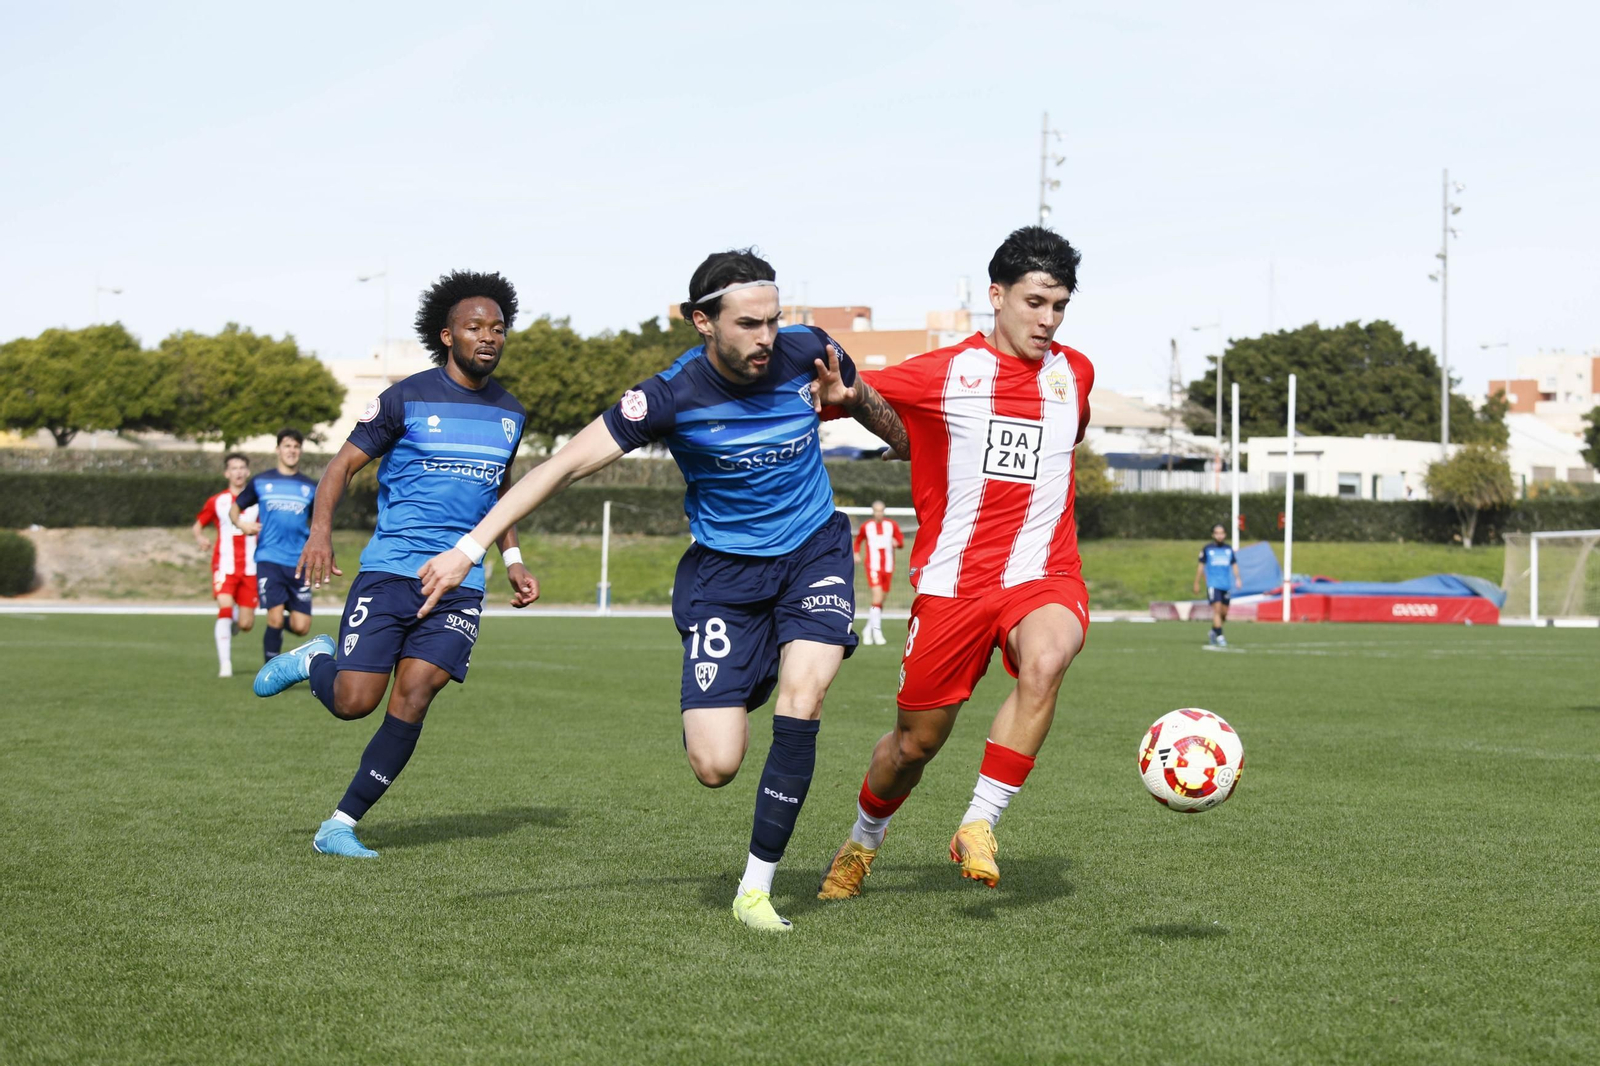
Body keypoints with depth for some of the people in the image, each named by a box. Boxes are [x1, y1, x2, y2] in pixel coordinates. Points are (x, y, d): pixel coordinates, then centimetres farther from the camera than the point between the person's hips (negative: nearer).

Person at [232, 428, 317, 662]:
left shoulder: (310, 487, 11)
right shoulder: (260, 482, 7)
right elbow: (235, 507, 17)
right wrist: (241, 523, -5)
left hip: (299, 562, 2)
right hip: (269, 560, -2)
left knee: (301, 627, -5)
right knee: (275, 618, -15)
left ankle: (279, 625, 30)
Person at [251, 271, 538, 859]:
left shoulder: (509, 413, 13)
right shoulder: (407, 399, -3)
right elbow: (344, 464, -1)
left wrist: (512, 559, 16)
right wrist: (320, 531, -17)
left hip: (460, 584, 3)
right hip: (389, 570, -3)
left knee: (411, 699, -10)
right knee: (354, 702, -10)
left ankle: (340, 826, 0)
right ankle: (314, 660, 27)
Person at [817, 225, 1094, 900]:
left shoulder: (1073, 374, 12)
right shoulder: (944, 373, 1)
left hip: (1044, 575, 1)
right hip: (953, 580, -1)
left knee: (1045, 661, -34)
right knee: (917, 740, 6)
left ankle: (979, 827, -25)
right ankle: (862, 842, 37)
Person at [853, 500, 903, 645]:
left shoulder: (892, 525, 5)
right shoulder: (866, 526, 4)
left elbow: (901, 541, 8)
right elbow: (858, 540, 21)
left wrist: (897, 543, -14)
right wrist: (857, 553, 7)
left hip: (888, 567, 3)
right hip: (873, 566, -3)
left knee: (881, 600, 9)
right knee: (877, 596, -20)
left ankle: (868, 630, 24)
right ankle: (876, 631, -20)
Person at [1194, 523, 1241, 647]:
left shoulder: (1229, 549, 9)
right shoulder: (1207, 549, 1)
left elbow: (1234, 565, 13)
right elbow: (1201, 566, 7)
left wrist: (1237, 579, -2)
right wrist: (1197, 583, 8)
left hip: (1226, 585, 4)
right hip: (1213, 584, -4)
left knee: (1224, 612, 7)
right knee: (1217, 609, -15)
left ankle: (1213, 632, 28)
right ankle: (1219, 637, -13)